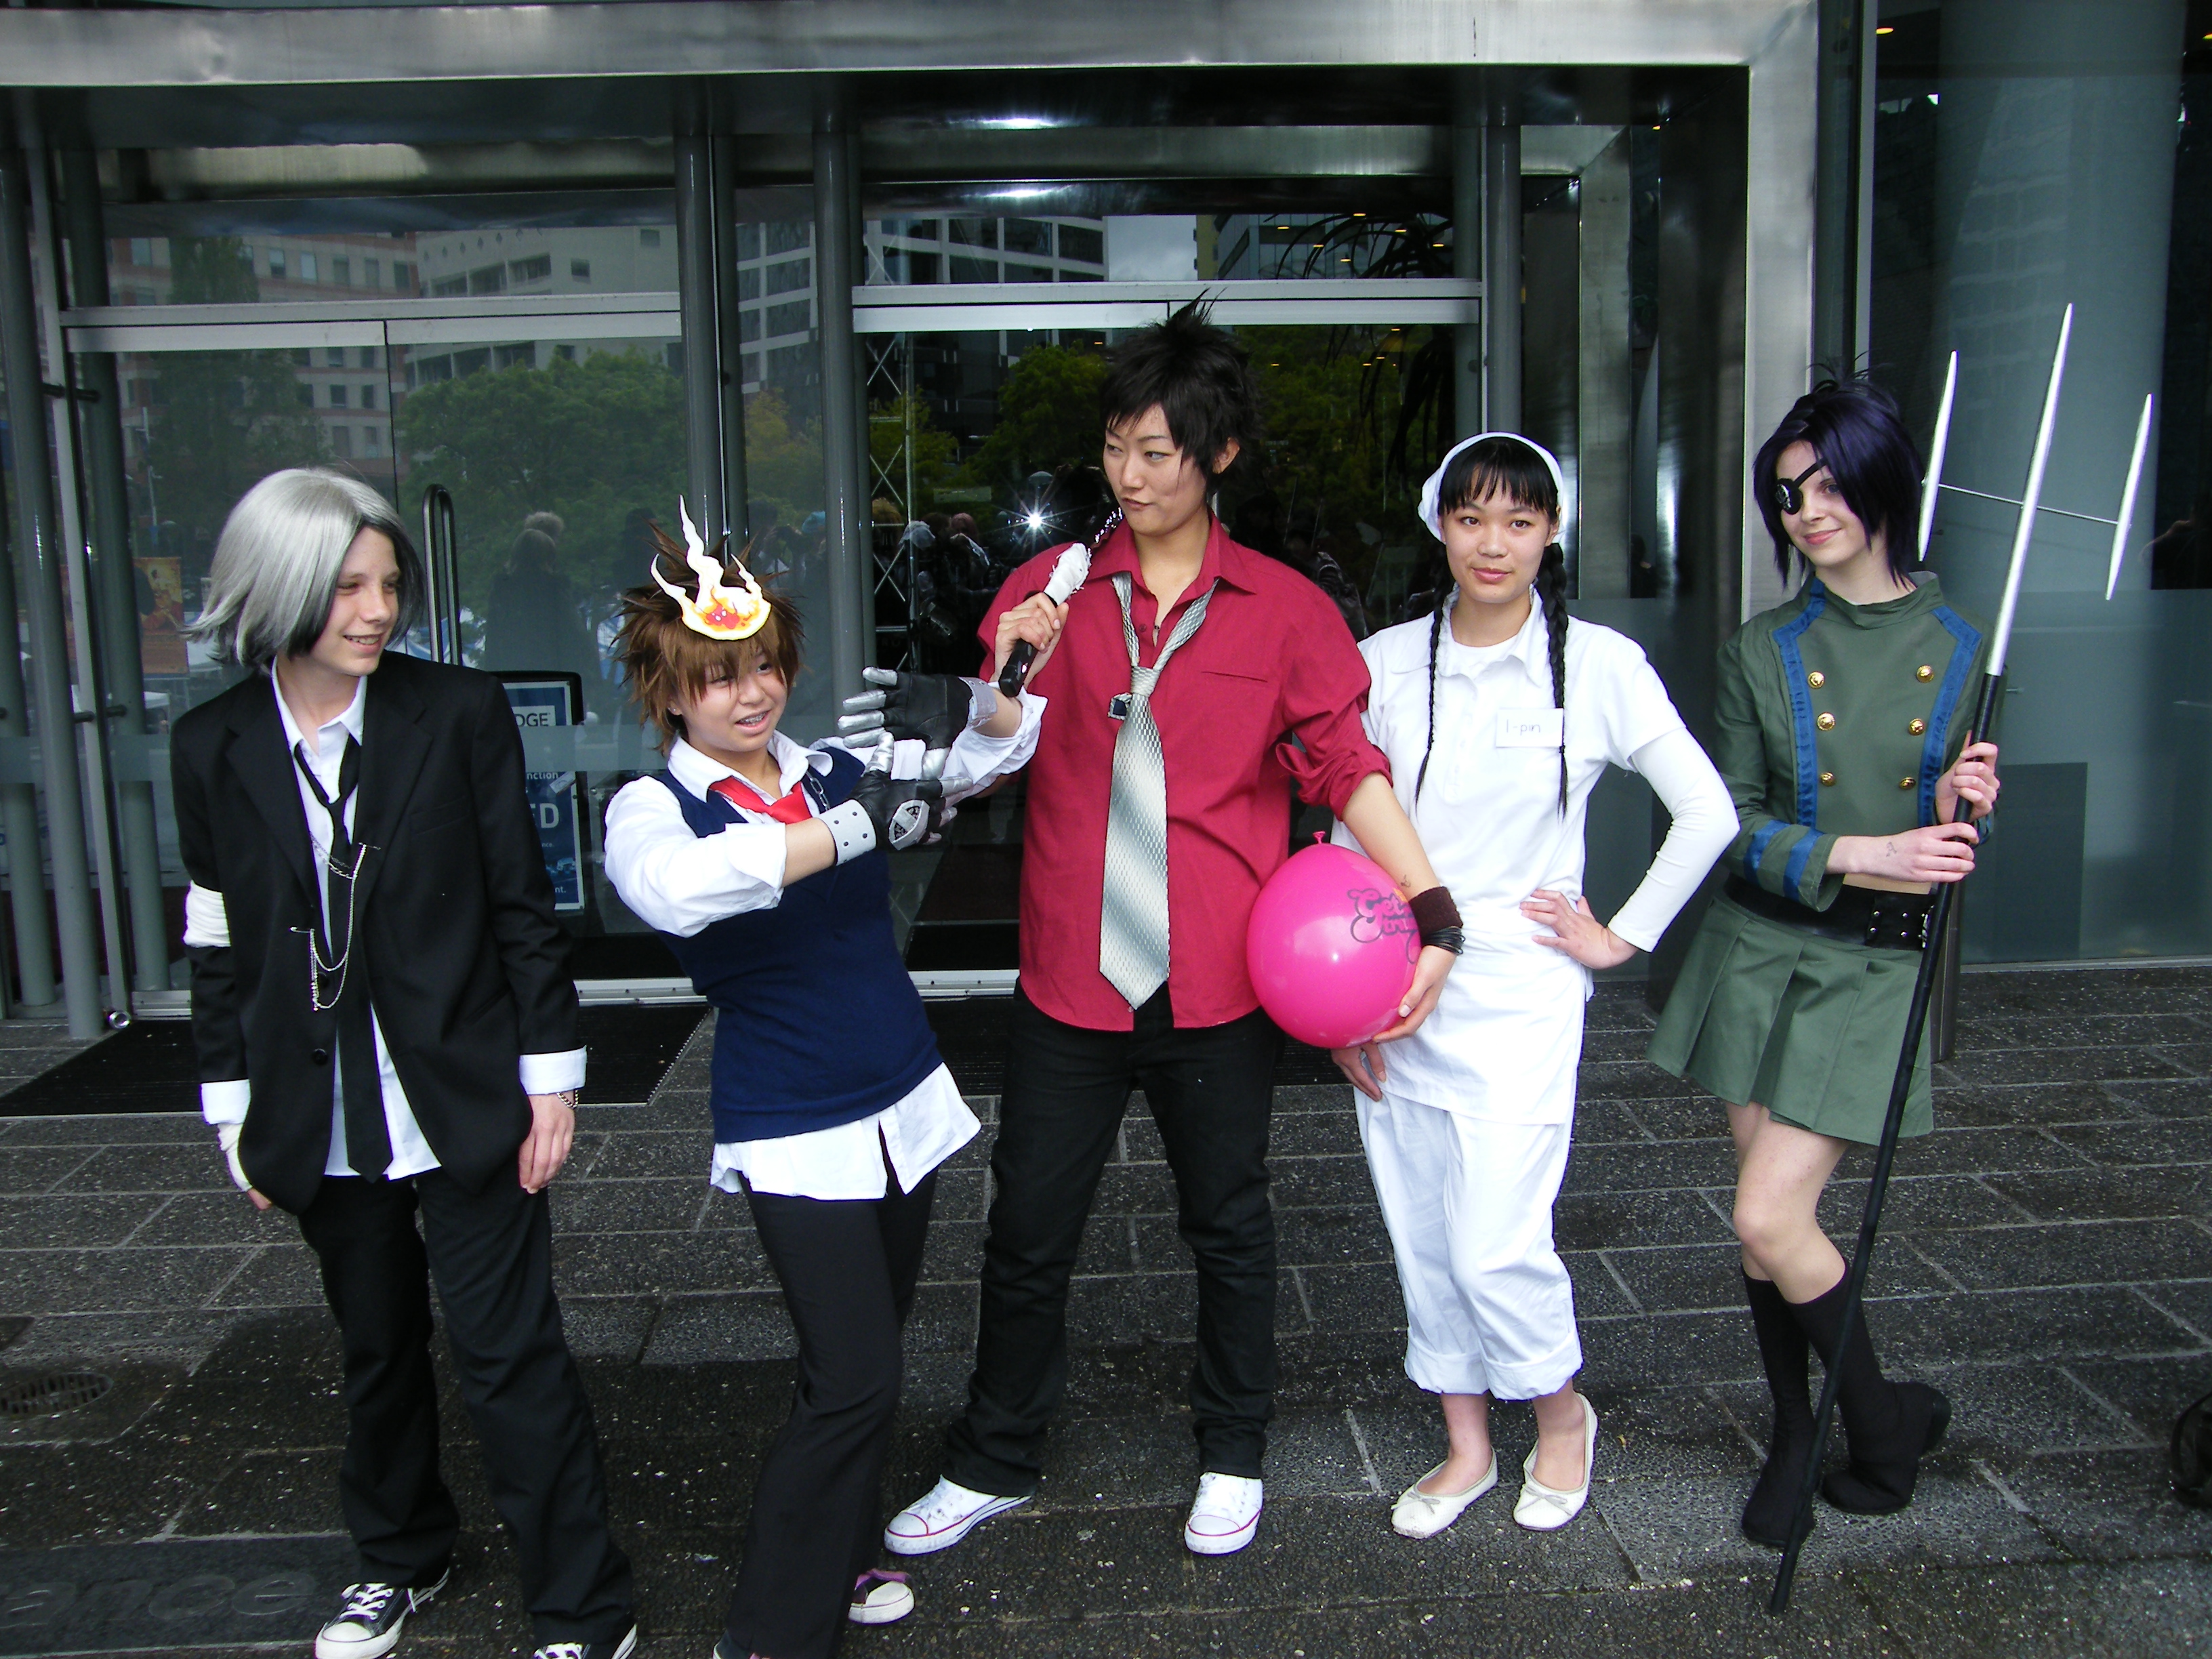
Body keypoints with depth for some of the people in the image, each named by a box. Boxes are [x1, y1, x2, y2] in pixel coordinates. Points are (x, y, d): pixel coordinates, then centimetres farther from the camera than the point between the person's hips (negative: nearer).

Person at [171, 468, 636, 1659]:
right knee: (376, 1349, 20)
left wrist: (551, 1079, -5)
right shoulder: (213, 748, 0)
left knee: (509, 1357, 1)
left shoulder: (461, 713, -8)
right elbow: (218, 944, 7)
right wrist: (234, 1110, 8)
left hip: (462, 1102, -3)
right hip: (324, 1117, 3)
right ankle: (399, 1558, 44)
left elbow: (522, 907, -5)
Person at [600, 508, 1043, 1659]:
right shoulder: (652, 810, -10)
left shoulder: (834, 770, 3)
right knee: (851, 1378, -8)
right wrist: (858, 827, -38)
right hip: (793, 1132, -5)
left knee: (869, 1356, 17)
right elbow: (678, 888, -36)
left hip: (904, 1103, 6)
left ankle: (835, 1560, 39)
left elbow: (1017, 739, 11)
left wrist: (965, 699, -12)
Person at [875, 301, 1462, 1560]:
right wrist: (1011, 676, -14)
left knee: (1229, 1226, 16)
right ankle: (993, 1466, 32)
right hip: (1072, 978, 1)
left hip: (1218, 984, -1)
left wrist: (1433, 911, -12)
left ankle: (1233, 1457, 38)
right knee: (1029, 1232, 11)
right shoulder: (1052, 588, 4)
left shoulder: (1284, 609, 0)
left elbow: (1347, 765, -2)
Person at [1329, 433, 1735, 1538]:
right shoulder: (1386, 661, 3)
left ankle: (1563, 1417, 25)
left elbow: (1708, 814, -1)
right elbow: (1348, 835, 7)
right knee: (1421, 1239, 11)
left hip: (1517, 993, -3)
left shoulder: (1597, 663, -4)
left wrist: (1621, 938, -1)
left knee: (1495, 1244, -5)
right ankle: (1466, 1446, 32)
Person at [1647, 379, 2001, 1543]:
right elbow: (1735, 826, -2)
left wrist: (1959, 813, -15)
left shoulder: (1966, 648, 1)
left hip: (1881, 967, -2)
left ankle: (1882, 1414, 18)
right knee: (1771, 1211, 7)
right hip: (1762, 950, 2)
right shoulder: (1762, 652, 2)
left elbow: (1965, 834, 7)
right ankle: (1795, 1442, 28)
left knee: (1770, 1217, -9)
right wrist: (1856, 855, -17)